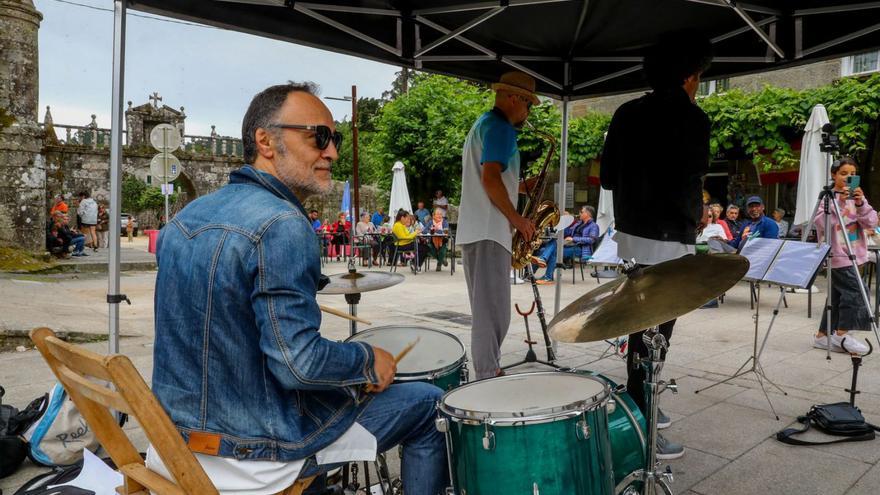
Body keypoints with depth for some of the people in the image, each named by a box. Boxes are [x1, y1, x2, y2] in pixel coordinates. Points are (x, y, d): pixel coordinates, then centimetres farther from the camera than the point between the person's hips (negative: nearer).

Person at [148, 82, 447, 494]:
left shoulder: (187, 216, 3)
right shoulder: (281, 225, -25)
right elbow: (299, 364, -29)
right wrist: (370, 362, -11)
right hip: (253, 453, -8)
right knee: (429, 405, 5)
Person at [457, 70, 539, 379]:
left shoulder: (481, 124, 24)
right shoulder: (500, 126, -8)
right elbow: (490, 178, -19)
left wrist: (521, 186, 24)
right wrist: (517, 219, -11)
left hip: (473, 231, 10)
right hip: (489, 232, -10)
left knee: (486, 311, 13)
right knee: (494, 313, -8)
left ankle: (486, 376, 20)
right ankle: (489, 381, -5)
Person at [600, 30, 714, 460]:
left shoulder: (625, 114, 9)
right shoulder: (690, 117, -12)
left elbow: (607, 178, 11)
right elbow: (688, 188, -18)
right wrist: (694, 216, 1)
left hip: (630, 235, 8)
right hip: (666, 240, -8)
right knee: (655, 332, -1)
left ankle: (638, 408, 33)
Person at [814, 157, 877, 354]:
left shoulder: (858, 196, 10)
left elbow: (871, 223, 0)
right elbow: (820, 223, -17)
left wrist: (860, 203, -15)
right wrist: (839, 202, -23)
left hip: (854, 255, 6)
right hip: (838, 254, -6)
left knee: (838, 295, 8)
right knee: (855, 291, -13)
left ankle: (822, 336, 15)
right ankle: (842, 334, 1)